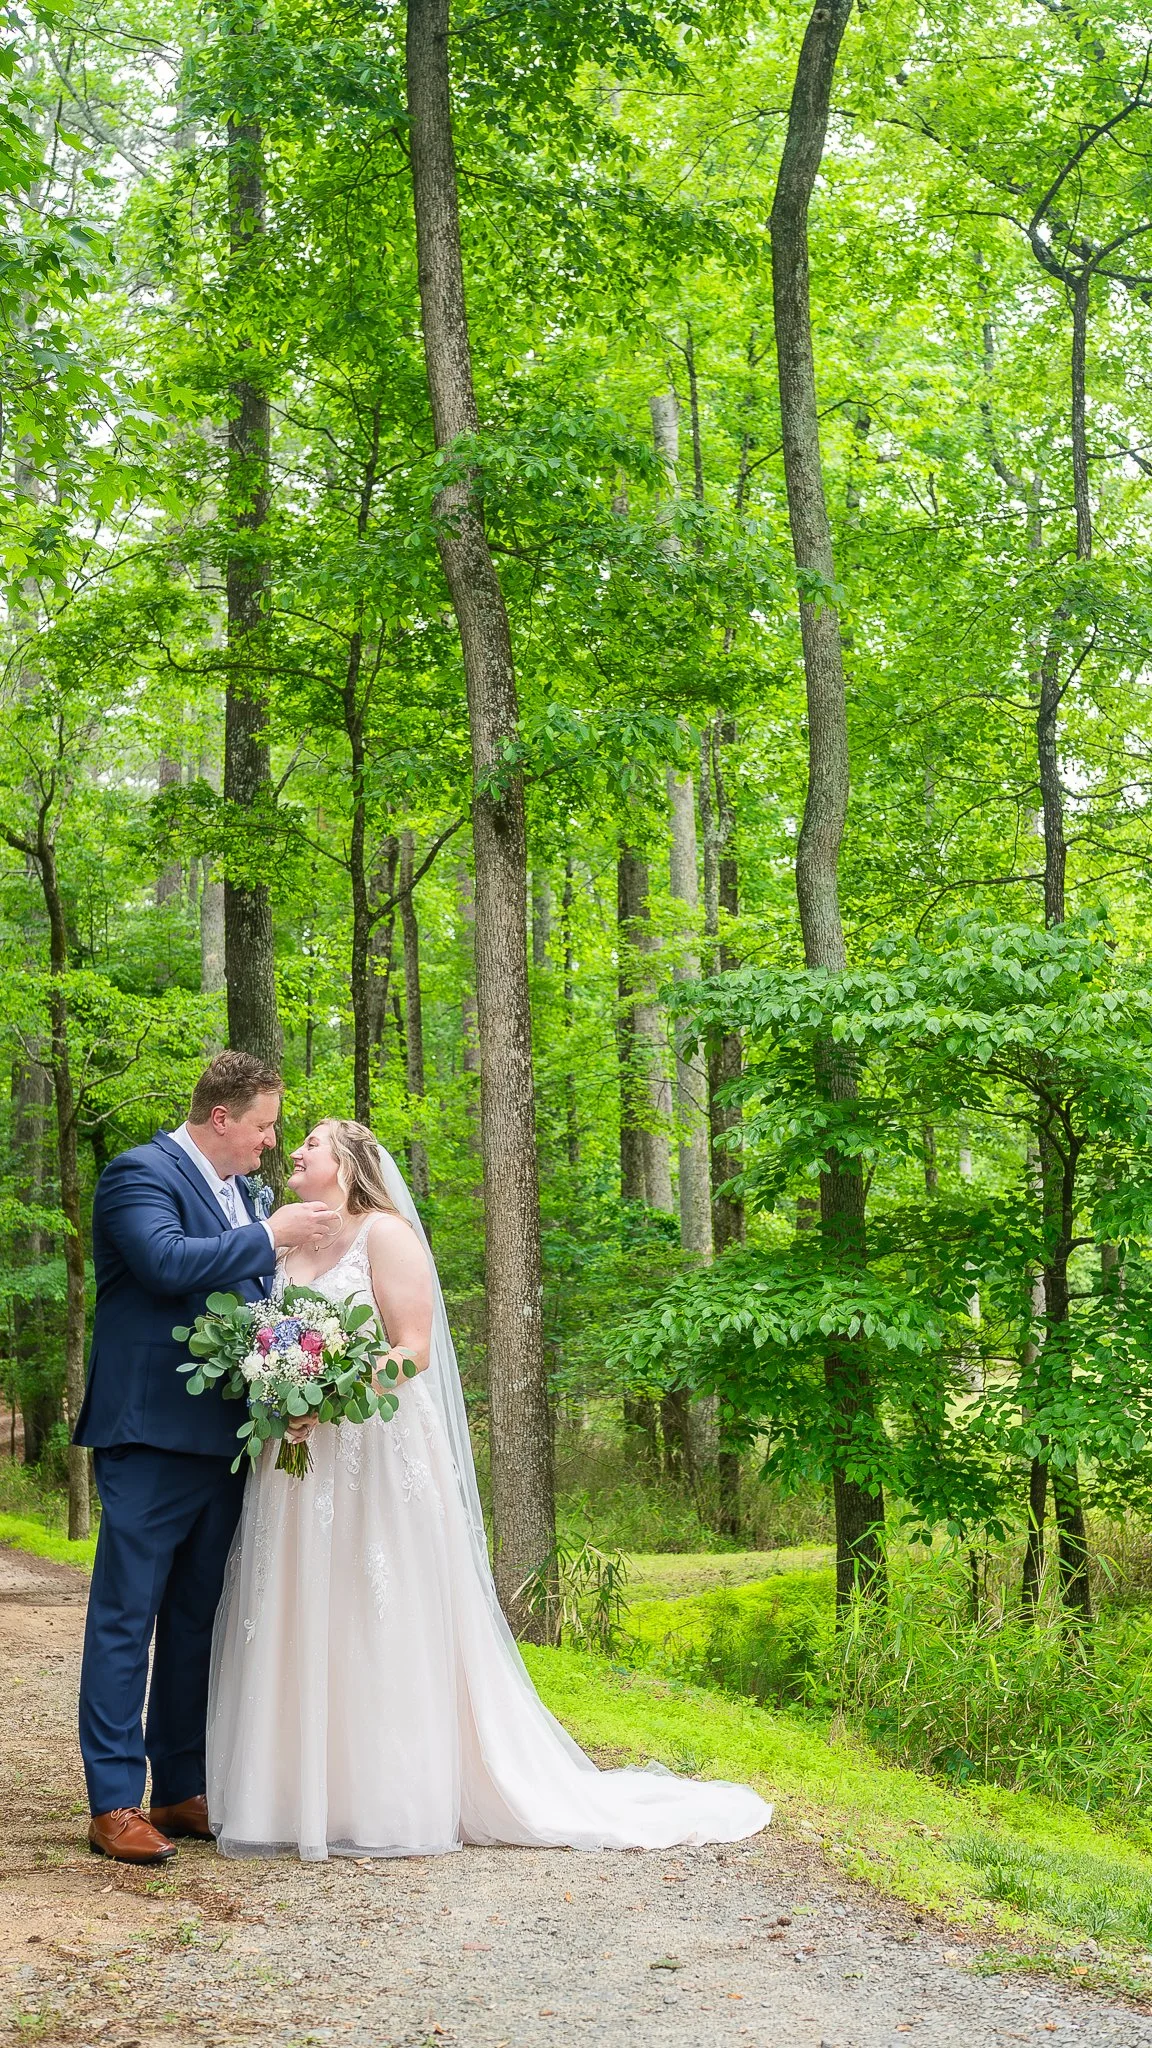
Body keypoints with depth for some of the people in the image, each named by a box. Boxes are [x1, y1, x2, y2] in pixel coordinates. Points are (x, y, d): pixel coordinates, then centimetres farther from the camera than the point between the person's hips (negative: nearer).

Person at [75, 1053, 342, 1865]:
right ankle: (114, 1805, -1)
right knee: (125, 1620, -4)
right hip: (151, 1437, -8)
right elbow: (168, 1262, -25)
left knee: (196, 1624, 13)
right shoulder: (139, 1174, -8)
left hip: (223, 1440, 8)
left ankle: (182, 1791, 20)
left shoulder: (243, 1194, 16)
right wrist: (270, 1235, -16)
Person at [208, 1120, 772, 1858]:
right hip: (295, 1468, 6)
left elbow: (413, 1349, -11)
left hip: (377, 1459, -6)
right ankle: (304, 1799, 10)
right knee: (299, 1628, 4)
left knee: (377, 1628, -3)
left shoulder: (386, 1233, -3)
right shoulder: (285, 1247, 15)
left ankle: (391, 1807, 3)